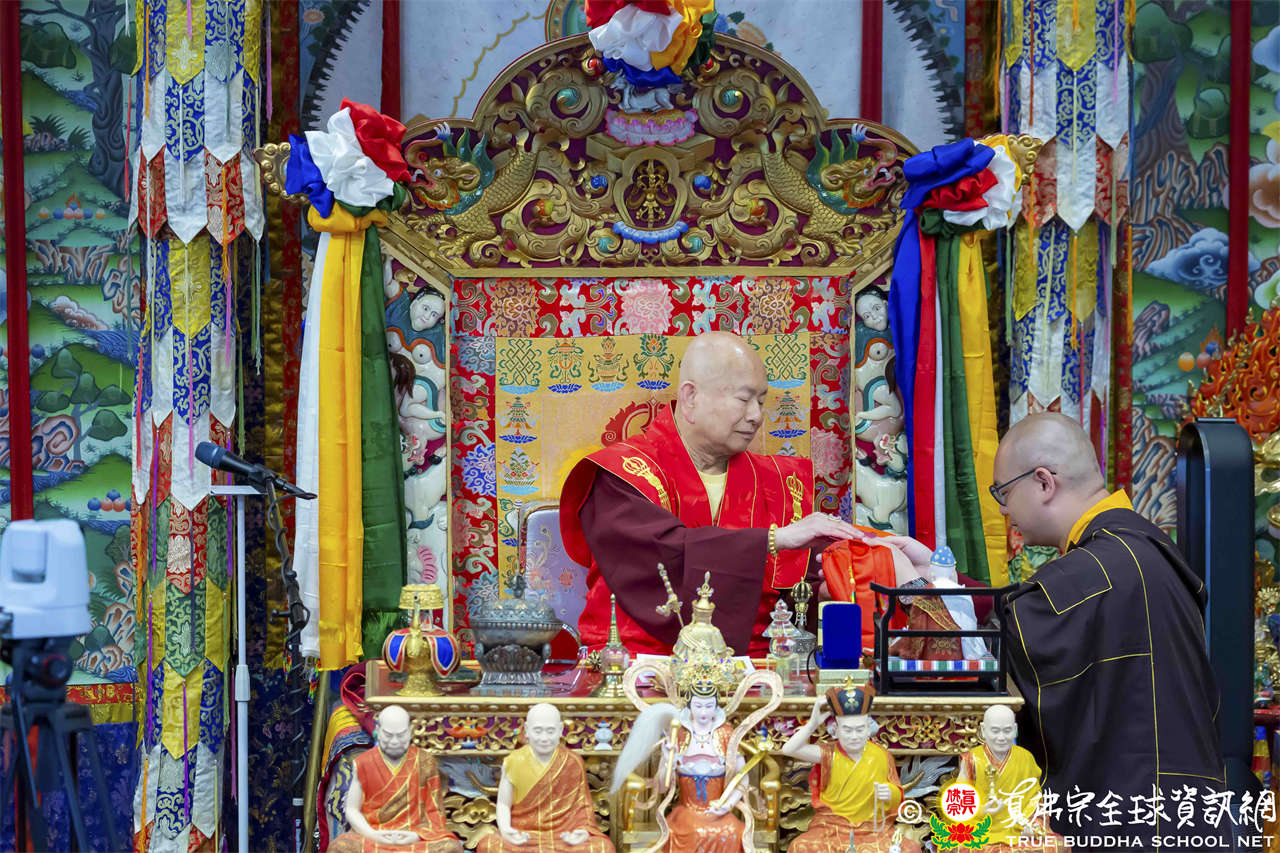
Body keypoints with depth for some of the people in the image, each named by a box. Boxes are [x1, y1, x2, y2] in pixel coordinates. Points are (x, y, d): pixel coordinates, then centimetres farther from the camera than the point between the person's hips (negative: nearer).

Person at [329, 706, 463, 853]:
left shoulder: (425, 762, 6)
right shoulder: (363, 764, 6)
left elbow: (433, 812, 6)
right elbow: (352, 809, 7)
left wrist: (418, 836, -13)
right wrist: (373, 835, -11)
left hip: (415, 839, 0)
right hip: (372, 837, 0)